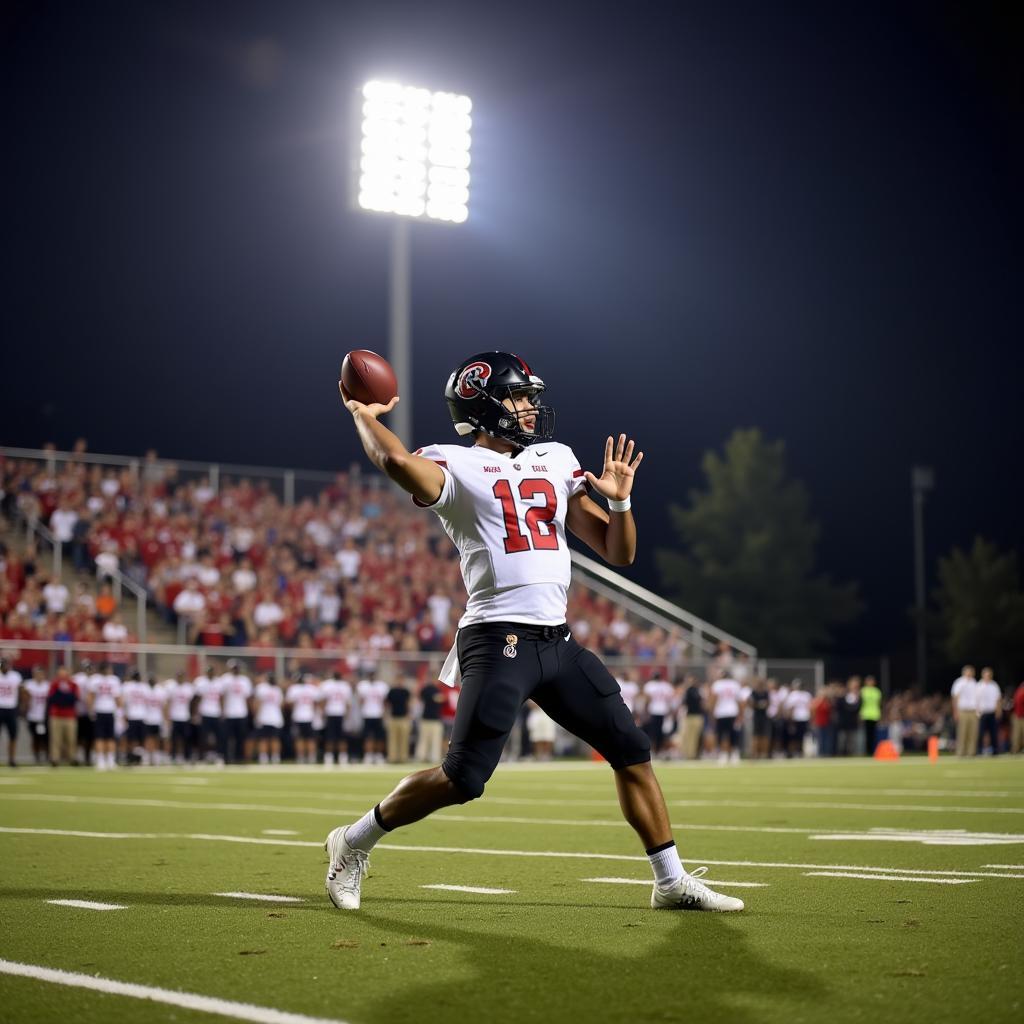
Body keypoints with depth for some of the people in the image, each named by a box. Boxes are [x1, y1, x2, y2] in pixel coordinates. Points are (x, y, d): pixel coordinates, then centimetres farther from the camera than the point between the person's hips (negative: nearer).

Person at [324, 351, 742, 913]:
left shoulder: (555, 462, 17)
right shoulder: (456, 466, -3)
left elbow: (618, 553, 16)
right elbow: (396, 460, -28)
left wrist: (619, 501, -3)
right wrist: (363, 415, -8)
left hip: (556, 642, 7)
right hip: (498, 640, -6)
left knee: (632, 752, 6)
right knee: (462, 778, -8)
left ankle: (673, 882, 17)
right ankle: (353, 843, 13)